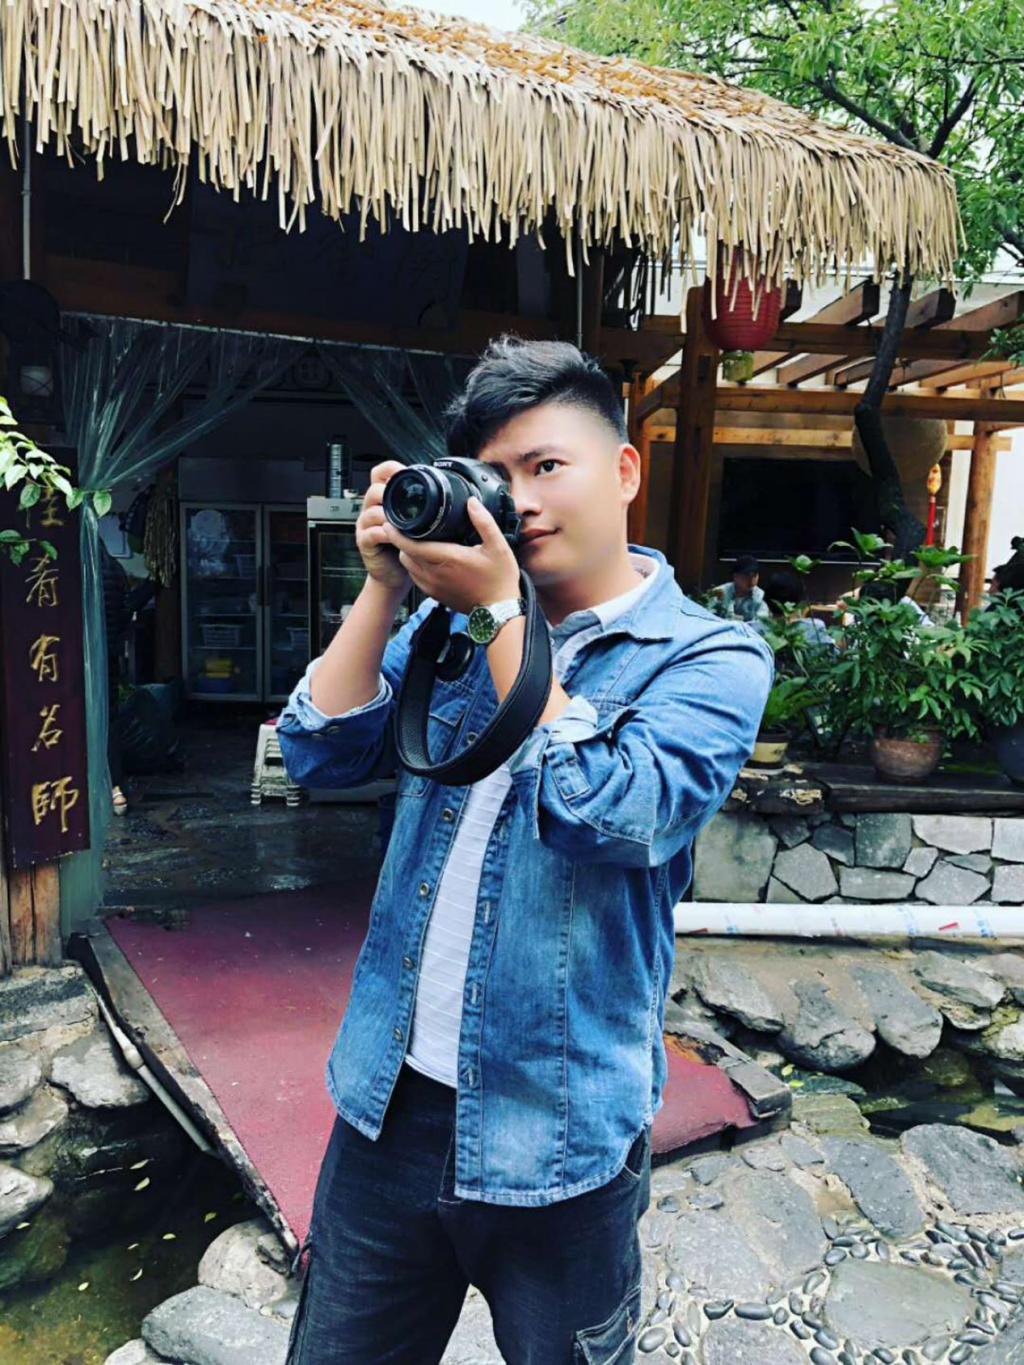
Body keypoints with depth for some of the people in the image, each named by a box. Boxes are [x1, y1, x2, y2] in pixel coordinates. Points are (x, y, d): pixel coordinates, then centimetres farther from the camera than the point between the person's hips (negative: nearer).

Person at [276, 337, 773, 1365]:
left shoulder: (711, 658, -10)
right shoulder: (448, 623, 4)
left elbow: (607, 814, -25)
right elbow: (320, 754, -2)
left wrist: (500, 610, -22)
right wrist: (385, 589, -11)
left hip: (554, 1134, -3)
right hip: (387, 1101, 4)